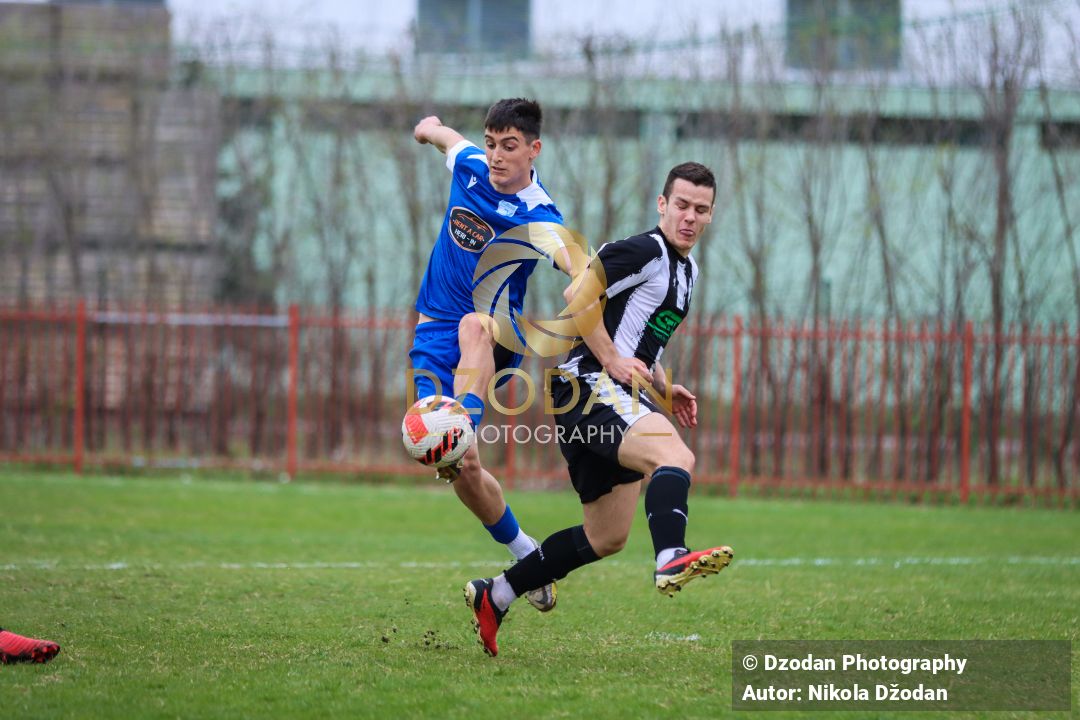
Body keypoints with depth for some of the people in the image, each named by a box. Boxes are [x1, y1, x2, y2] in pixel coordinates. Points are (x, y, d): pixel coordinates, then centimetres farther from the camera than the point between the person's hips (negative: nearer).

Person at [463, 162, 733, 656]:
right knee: (675, 456, -34)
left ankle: (492, 598, 23)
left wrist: (664, 389, 18)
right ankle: (671, 560, -57)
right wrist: (614, 361, -19)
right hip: (588, 384, -10)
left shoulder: (686, 269, 22)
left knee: (606, 538, 14)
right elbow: (577, 295, -18)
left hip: (614, 393, 10)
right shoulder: (646, 252, -9)